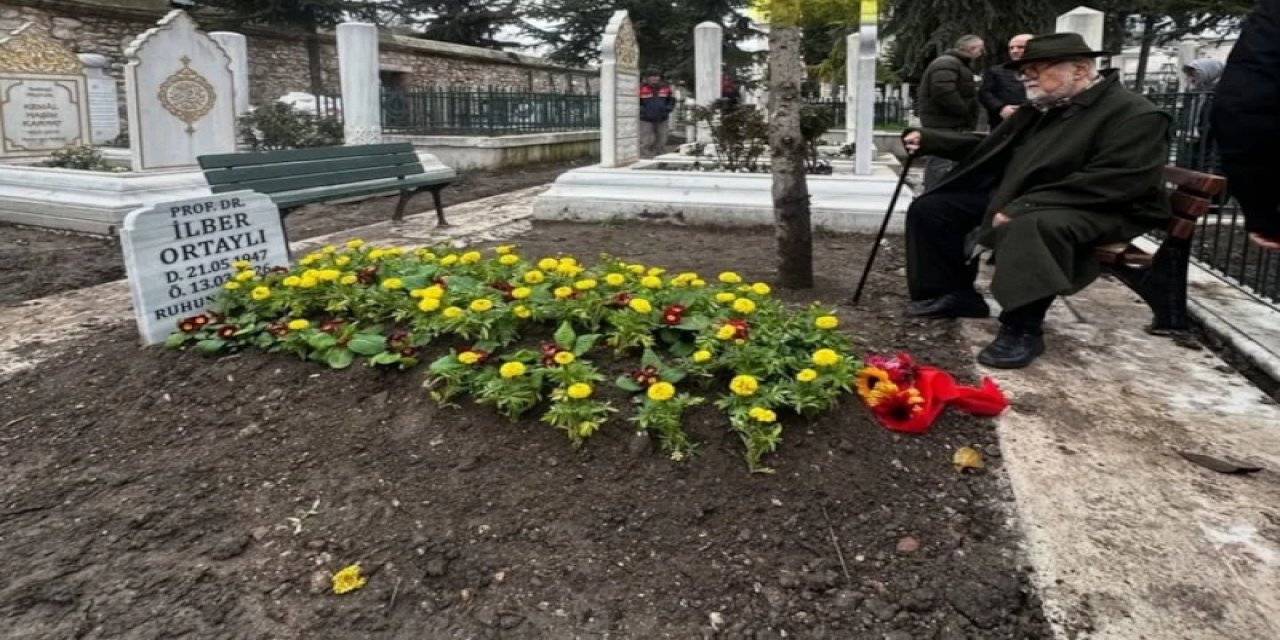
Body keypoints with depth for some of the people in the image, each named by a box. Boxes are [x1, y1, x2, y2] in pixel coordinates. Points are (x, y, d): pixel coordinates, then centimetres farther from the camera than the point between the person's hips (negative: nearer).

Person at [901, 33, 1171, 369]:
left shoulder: (1136, 114, -14)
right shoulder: (1041, 108, 12)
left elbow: (1114, 182, -24)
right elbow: (992, 147, 21)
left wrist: (1021, 207, -30)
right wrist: (928, 139, 9)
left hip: (1092, 211, -8)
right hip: (1014, 200, 8)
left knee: (1030, 227, -42)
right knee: (931, 207, 1)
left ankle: (1023, 329, -30)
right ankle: (957, 293, 10)